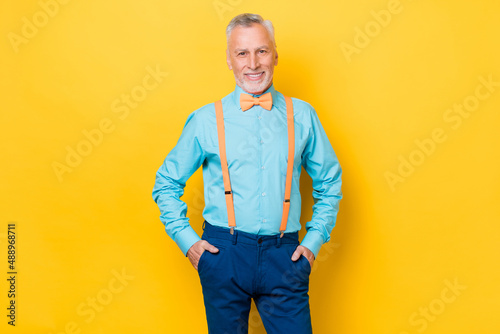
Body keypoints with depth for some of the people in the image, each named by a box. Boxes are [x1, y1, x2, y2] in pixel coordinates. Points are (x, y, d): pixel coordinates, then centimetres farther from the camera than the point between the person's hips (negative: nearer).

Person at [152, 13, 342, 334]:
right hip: (224, 253, 0)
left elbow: (330, 183, 13)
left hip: (284, 258, 1)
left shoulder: (302, 116, 4)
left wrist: (314, 240, 4)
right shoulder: (205, 120, 1)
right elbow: (167, 183, 9)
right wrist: (187, 240, 0)